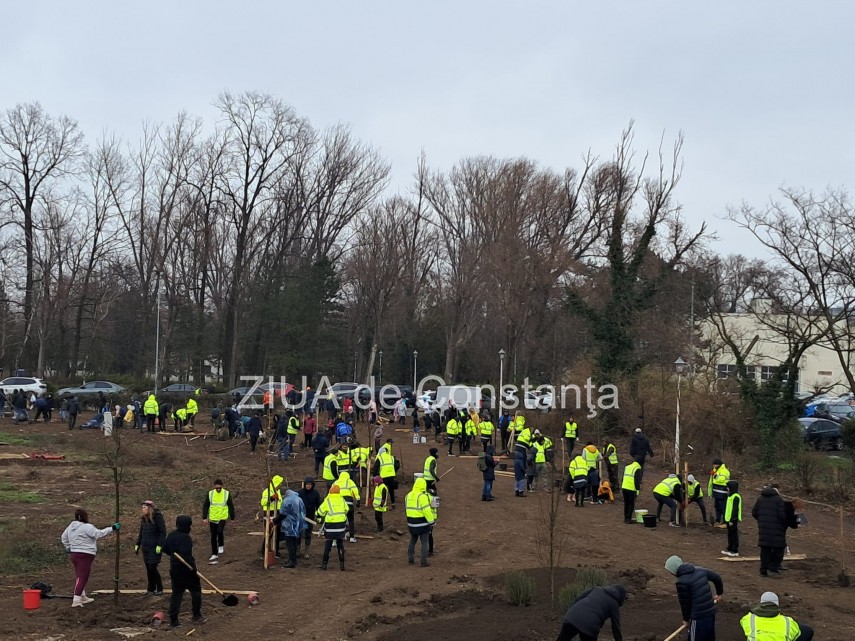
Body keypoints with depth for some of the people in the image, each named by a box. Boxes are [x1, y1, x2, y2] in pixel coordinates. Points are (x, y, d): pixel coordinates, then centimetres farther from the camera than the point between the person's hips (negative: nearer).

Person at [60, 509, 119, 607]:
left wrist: (68, 548, 32)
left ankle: (82, 597, 31)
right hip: (85, 556, -9)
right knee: (82, 578, -8)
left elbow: (63, 537, 25)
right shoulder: (87, 527, -16)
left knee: (79, 577, 20)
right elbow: (99, 534, -21)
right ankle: (76, 600, -15)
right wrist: (112, 528, -16)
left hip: (74, 554, 9)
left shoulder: (71, 526, 12)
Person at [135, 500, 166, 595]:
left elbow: (163, 532, -13)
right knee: (148, 569, 9)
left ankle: (159, 589, 4)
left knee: (152, 568, -9)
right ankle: (150, 589, 20)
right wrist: (137, 545, 16)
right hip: (145, 548, 7)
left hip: (154, 548, -7)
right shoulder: (143, 519, 10)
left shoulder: (157, 517, -12)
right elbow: (141, 533, 20)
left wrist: (159, 545, -18)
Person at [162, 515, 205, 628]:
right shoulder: (186, 538, -20)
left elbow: (165, 548, 14)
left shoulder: (172, 535, 5)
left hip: (174, 569, 8)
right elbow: (186, 555, -28)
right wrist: (193, 566, -19)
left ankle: (173, 620, 9)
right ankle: (196, 615, 12)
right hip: (186, 570, -7)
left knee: (176, 593, 11)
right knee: (196, 589, 10)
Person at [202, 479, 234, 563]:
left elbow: (231, 506, 6)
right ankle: (214, 554, 15)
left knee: (220, 531, -23)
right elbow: (205, 506, 5)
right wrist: (204, 517, -1)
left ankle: (221, 545, 7)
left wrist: (232, 517, 8)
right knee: (213, 537, 4)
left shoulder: (227, 494, -3)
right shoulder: (210, 494, -1)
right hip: (212, 518, 2)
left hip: (222, 517, -2)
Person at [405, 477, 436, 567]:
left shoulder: (408, 495, 6)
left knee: (412, 541, 22)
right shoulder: (422, 496, -18)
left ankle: (410, 558, 26)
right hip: (422, 523, -7)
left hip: (411, 522, 7)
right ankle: (424, 561, 2)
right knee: (425, 543, 3)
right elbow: (426, 511, -20)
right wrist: (431, 522, -13)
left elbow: (409, 509, 11)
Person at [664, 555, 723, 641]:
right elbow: (717, 578, 14)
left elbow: (684, 602, -10)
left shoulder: (682, 582, -19)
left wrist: (685, 619, 7)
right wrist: (719, 593, 31)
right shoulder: (699, 570, 4)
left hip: (698, 617, -8)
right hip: (711, 611, 8)